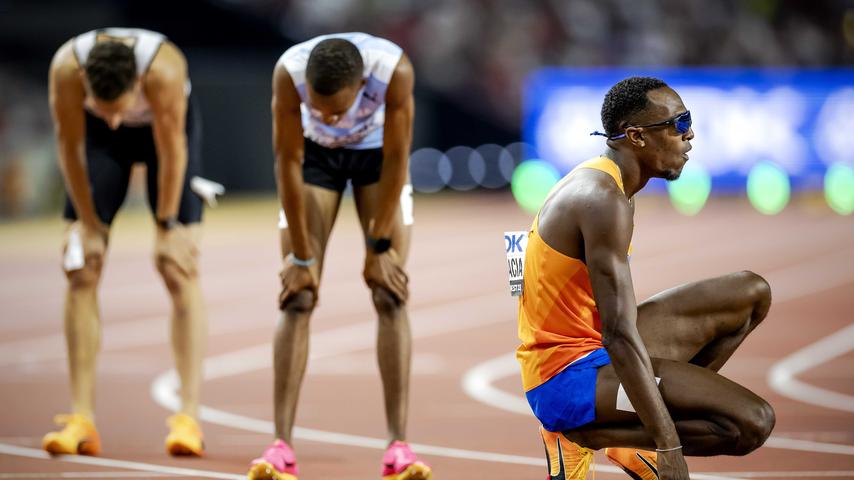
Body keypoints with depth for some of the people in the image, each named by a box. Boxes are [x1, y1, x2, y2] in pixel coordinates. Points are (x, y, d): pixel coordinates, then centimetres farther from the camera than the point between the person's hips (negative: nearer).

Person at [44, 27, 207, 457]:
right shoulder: (65, 68, -35)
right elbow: (70, 147, -20)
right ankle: (82, 419, -5)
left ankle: (189, 418, -12)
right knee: (82, 273, -6)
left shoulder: (164, 70, -41)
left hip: (166, 127, -2)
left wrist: (167, 226, -17)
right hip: (98, 137, 2)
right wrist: (88, 225, -13)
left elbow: (171, 150, -26)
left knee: (180, 270, -11)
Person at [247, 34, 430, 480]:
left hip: (377, 153, 0)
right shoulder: (289, 72, -35)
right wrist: (301, 256, -20)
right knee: (298, 299, -9)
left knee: (390, 296, -10)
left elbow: (396, 159, -25)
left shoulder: (395, 70, -37)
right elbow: (288, 163, -25)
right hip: (316, 152, 0)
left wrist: (379, 248, -19)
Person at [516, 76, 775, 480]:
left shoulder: (593, 181, 11)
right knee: (752, 423, -22)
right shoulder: (605, 200, -21)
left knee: (752, 293, 13)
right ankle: (587, 434, -8)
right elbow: (619, 334, -27)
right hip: (569, 375, -10)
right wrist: (668, 448, -27)